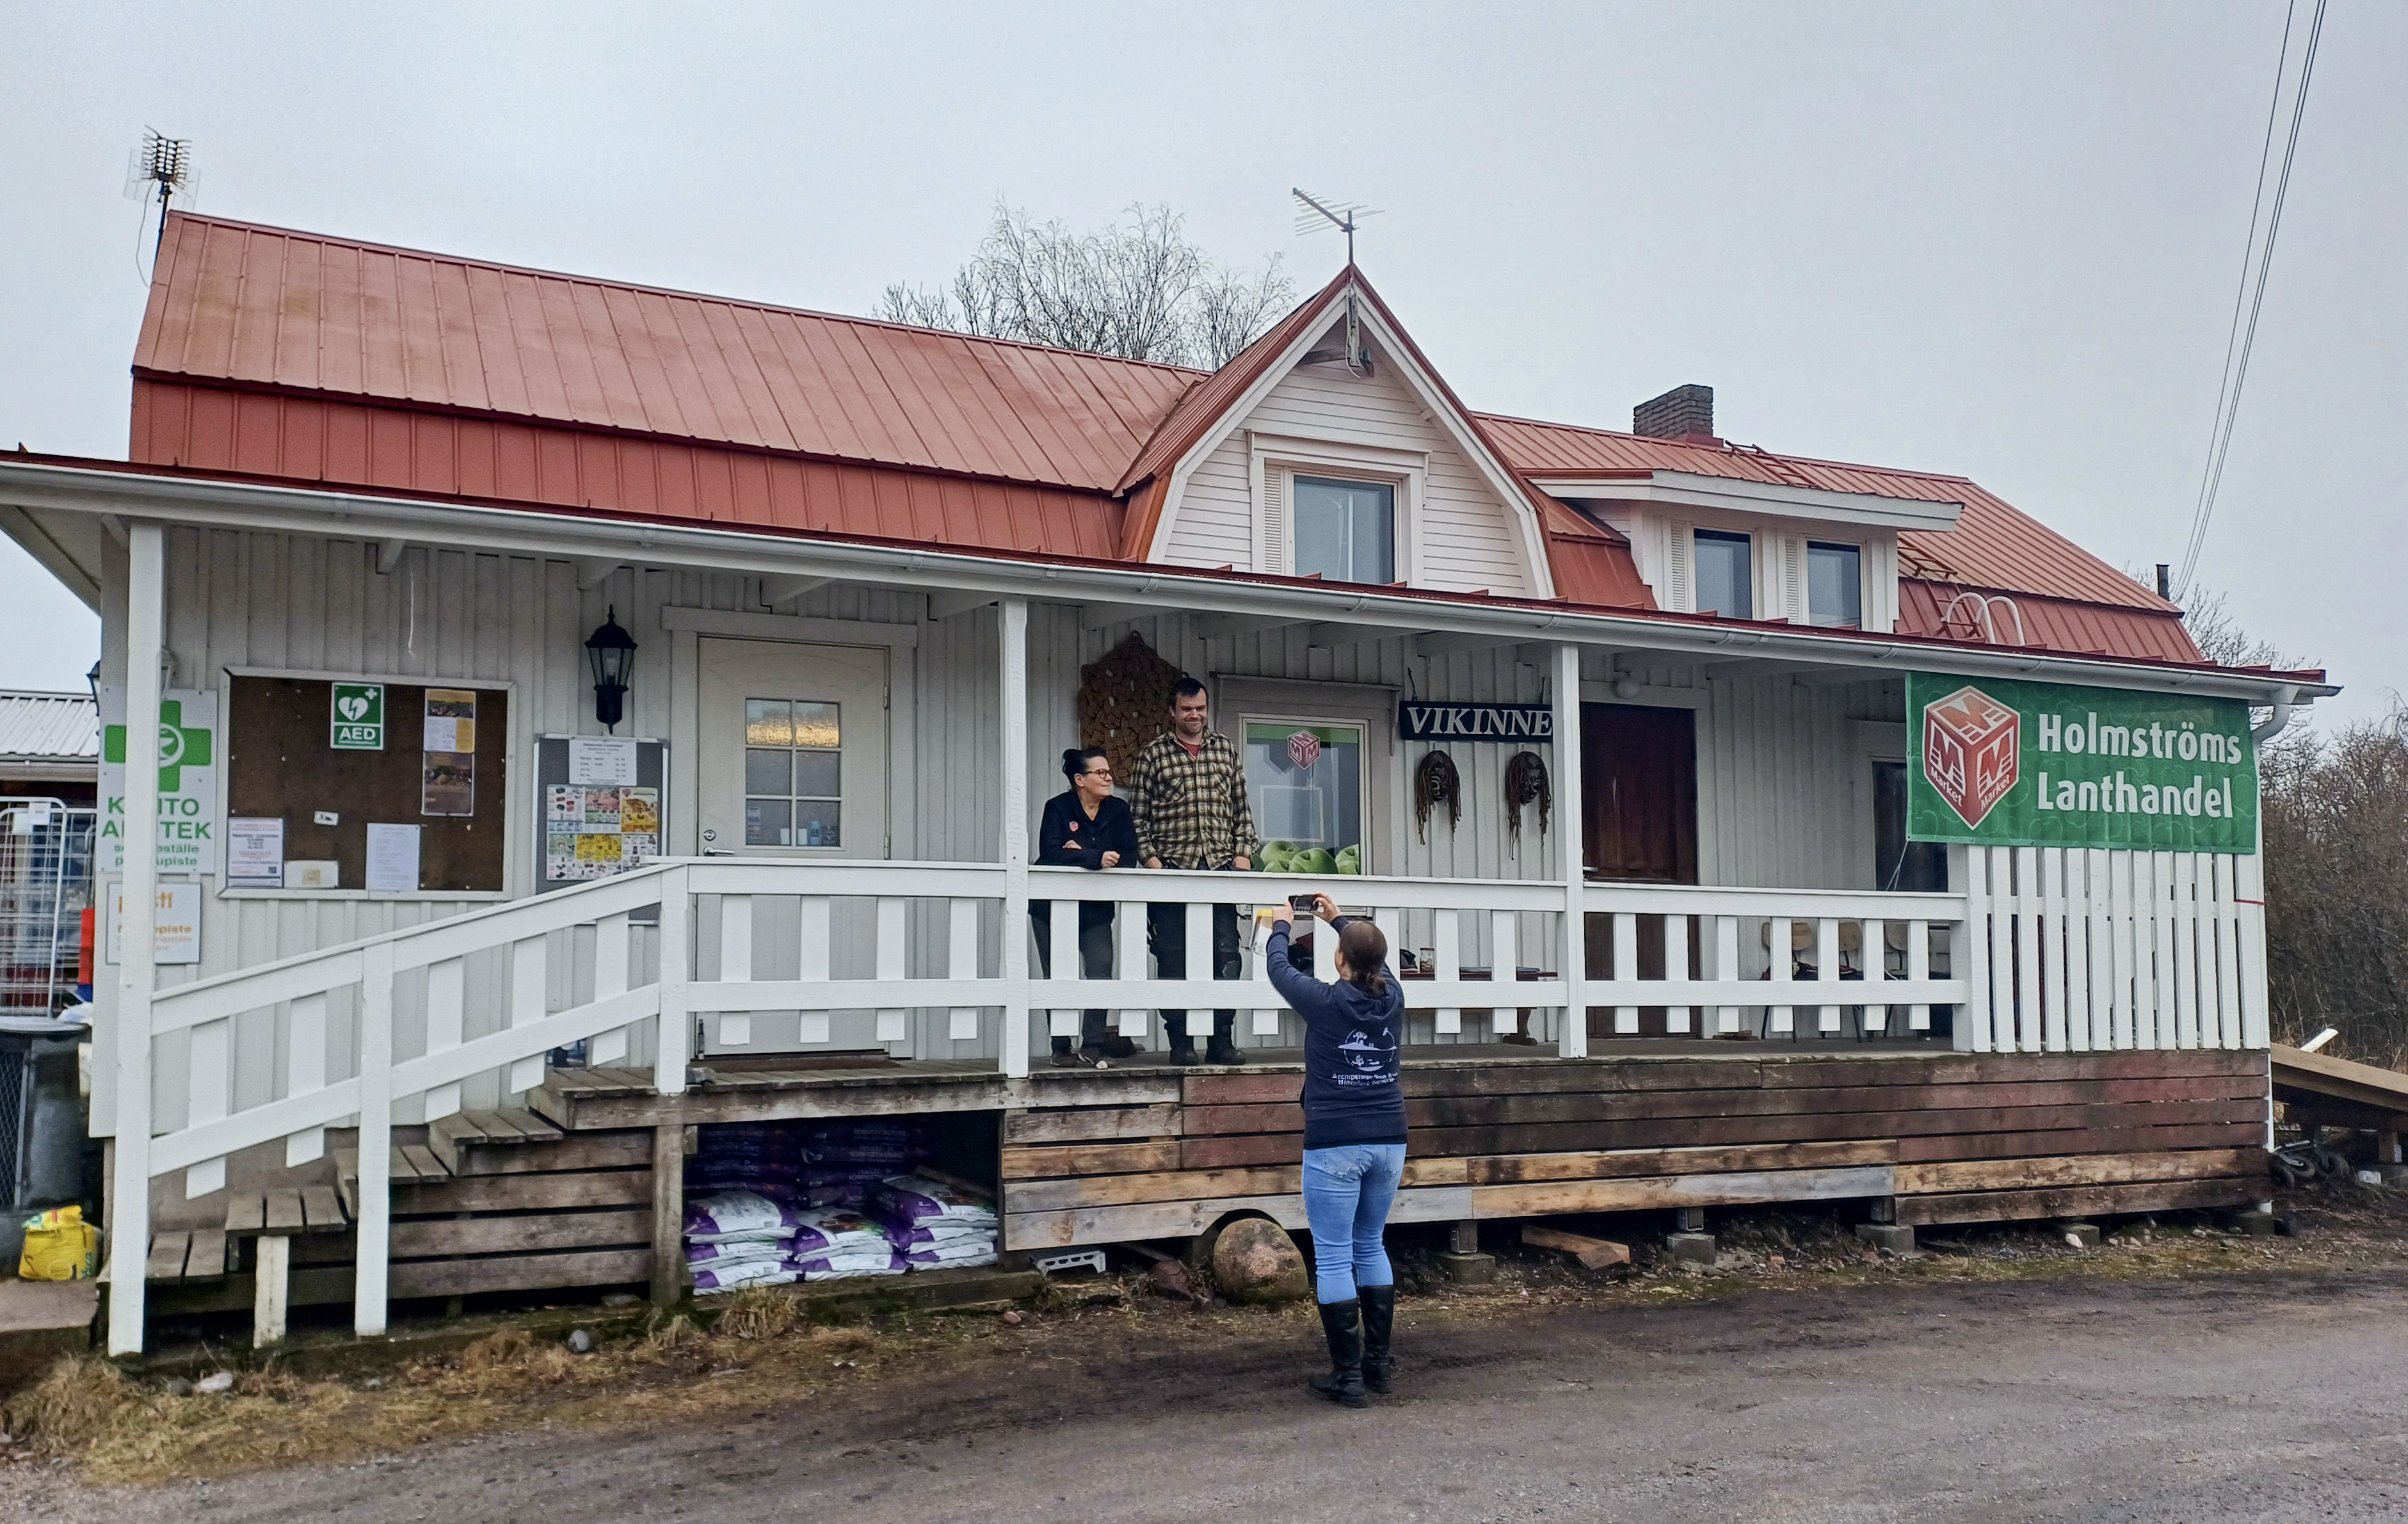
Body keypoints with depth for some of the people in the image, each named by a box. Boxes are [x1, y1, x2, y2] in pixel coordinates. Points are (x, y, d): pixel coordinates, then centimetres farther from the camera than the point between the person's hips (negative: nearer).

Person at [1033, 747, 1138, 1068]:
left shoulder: (1118, 810, 1)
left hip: (1096, 908, 3)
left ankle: (1092, 1046, -4)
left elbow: (1129, 857, -10)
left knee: (1101, 972, -11)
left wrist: (1080, 855, -20)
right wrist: (1096, 858, -34)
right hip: (1053, 906, -2)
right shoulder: (1058, 808, -10)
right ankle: (1062, 1048, 14)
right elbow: (1051, 855, -25)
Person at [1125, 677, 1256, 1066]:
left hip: (1221, 867, 2)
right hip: (1172, 869, -2)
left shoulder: (1226, 750, 14)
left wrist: (1243, 852, 5)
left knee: (1225, 956, -1)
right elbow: (1138, 815, 4)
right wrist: (1150, 858, -6)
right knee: (1174, 958, 0)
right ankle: (1180, 1041, 6)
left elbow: (1241, 810, 16)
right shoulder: (1154, 754, 6)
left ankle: (1222, 1040, 5)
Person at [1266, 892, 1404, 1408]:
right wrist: (1340, 919, 37)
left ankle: (1347, 1375, 2)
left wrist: (1280, 926, 26)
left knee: (1334, 1259, 1)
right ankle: (1378, 1362, 22)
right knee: (1372, 1247, 19)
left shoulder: (1326, 1002, -11)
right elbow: (1377, 962, 24)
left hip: (1335, 1145, -6)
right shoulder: (1392, 998, 1)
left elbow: (1279, 968, 7)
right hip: (1388, 1141, 6)